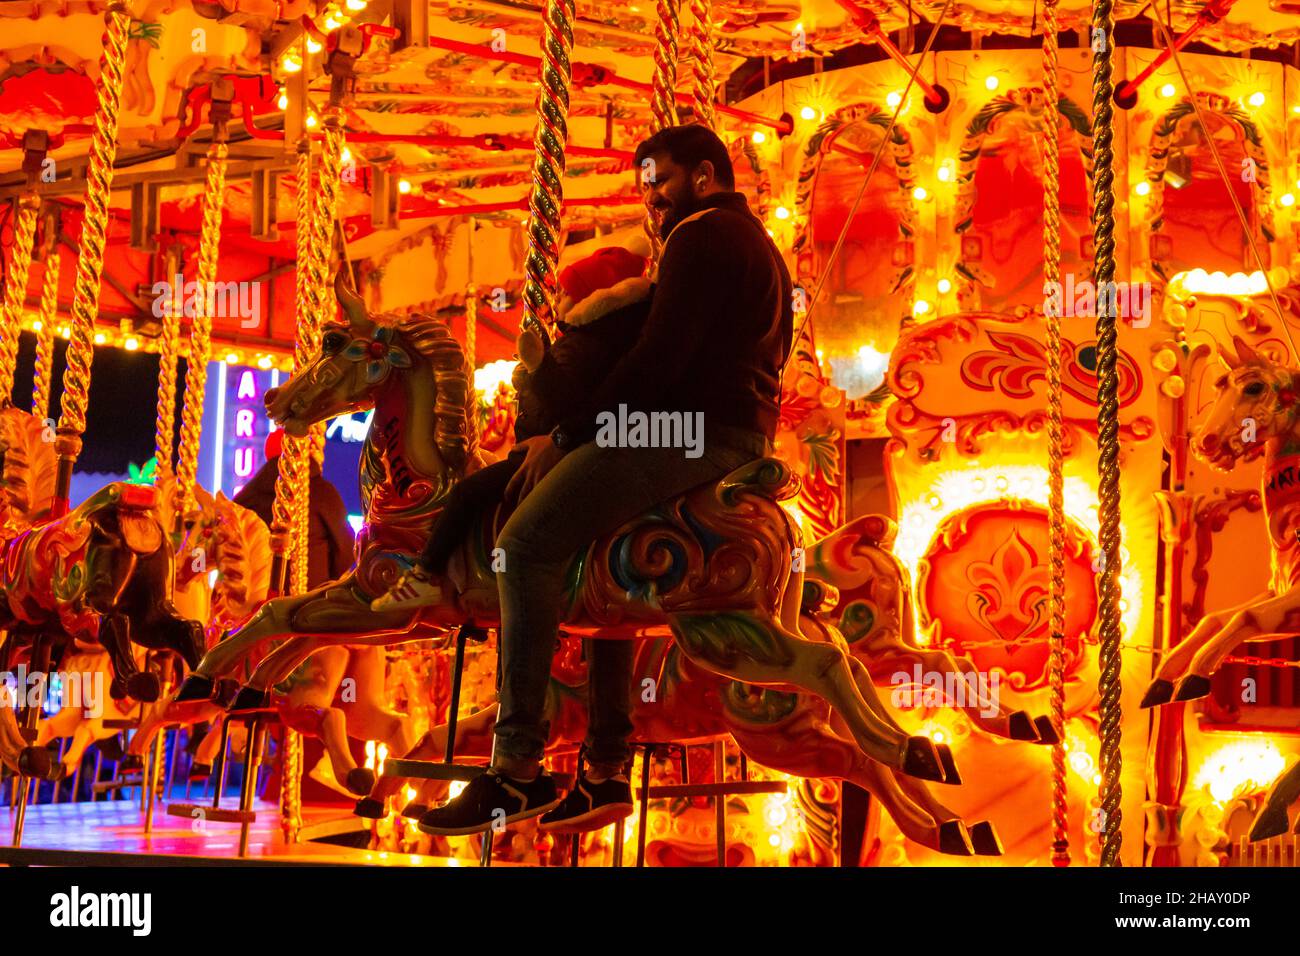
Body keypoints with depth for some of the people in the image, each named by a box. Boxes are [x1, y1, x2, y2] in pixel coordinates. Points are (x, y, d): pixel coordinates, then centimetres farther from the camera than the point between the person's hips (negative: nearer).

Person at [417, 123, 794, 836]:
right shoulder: (757, 246, 27)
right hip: (745, 436, 11)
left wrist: (566, 436, -12)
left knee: (528, 542, -19)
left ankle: (516, 768, -23)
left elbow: (659, 361, -16)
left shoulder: (703, 236, -5)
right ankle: (608, 769, 17)